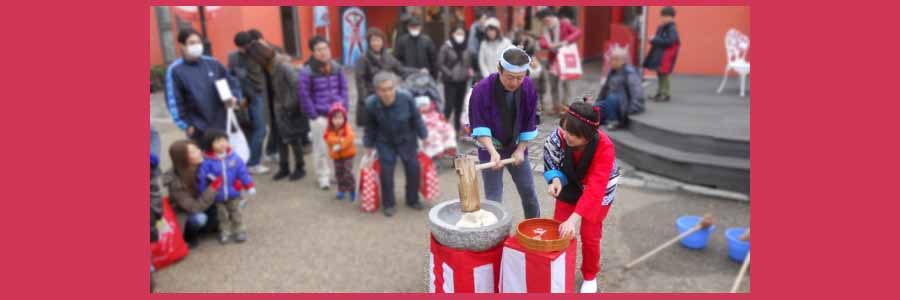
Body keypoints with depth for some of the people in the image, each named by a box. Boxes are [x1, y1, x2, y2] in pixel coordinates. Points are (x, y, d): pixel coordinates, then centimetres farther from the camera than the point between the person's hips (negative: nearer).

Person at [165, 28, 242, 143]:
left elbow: (232, 83, 11)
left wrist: (234, 97, -10)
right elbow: (173, 101, -6)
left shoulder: (213, 63, 2)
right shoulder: (175, 70, -7)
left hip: (222, 124, 4)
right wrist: (185, 124, -8)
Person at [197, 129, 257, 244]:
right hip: (217, 197, -1)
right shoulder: (207, 162, -18)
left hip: (233, 195, 1)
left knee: (236, 214, 16)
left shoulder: (234, 157, -11)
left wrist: (249, 186, -6)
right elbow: (201, 178, -13)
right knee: (222, 216, 17)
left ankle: (239, 231, 31)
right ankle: (224, 232, 33)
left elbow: (243, 173, -6)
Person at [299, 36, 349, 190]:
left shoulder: (336, 68, 3)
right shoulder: (307, 72, -11)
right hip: (319, 116, -4)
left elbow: (343, 88, 9)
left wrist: (343, 107, 1)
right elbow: (304, 95, -9)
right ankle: (324, 176, 19)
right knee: (321, 148, 3)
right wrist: (313, 115, -10)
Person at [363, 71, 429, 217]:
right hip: (385, 142, 0)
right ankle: (388, 204, 12)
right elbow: (370, 126, -4)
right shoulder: (371, 104, -24)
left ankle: (413, 200, 24)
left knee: (413, 168, 1)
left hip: (407, 139, 0)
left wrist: (423, 136, 0)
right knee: (386, 171, -7)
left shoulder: (406, 98, -28)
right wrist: (369, 145, 5)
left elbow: (416, 118, -10)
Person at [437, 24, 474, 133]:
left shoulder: (465, 48, 8)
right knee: (449, 105, -7)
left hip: (463, 81, 5)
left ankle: (457, 129, 22)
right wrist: (449, 73, -16)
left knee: (459, 106, 11)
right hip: (450, 81, -5)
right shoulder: (446, 47, -5)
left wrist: (469, 70, 2)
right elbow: (440, 64, -6)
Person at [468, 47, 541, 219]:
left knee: (529, 192, 15)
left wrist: (520, 149, -7)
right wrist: (493, 152, -35)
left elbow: (529, 123, -4)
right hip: (491, 149, -3)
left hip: (516, 147, 4)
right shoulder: (482, 89, -25)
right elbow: (480, 126, -23)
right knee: (493, 198, -1)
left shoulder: (528, 86, -14)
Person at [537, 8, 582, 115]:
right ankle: (556, 107, 14)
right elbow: (542, 43, -9)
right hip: (552, 59, 5)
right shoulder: (545, 29, 7)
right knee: (553, 84, 6)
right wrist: (549, 45, -31)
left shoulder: (564, 24, -4)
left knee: (565, 81, -10)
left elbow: (578, 32, -15)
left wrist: (566, 41, -28)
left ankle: (564, 106, -5)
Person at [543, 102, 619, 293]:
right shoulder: (561, 135, -28)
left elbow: (595, 188, -42)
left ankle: (590, 276, 29)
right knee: (557, 229, 5)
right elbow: (552, 160, -9)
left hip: (598, 192, -3)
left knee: (590, 236, 2)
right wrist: (556, 180, -31)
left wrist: (574, 219, -50)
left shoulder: (605, 147, -37)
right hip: (570, 186, 3)